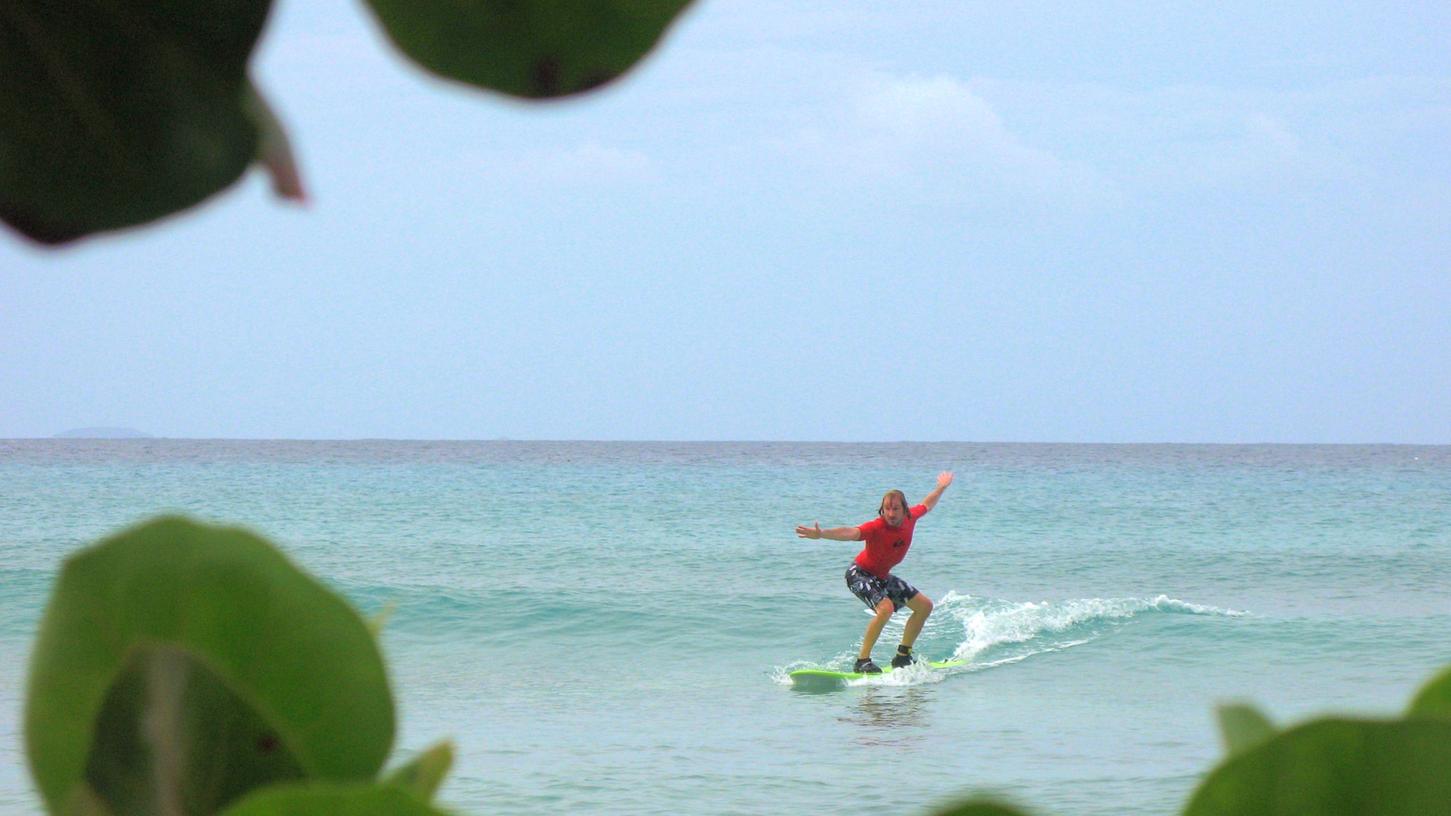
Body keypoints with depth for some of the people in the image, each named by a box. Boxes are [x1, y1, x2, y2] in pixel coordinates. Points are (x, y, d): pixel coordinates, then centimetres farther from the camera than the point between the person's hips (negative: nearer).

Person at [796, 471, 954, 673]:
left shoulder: (910, 519, -10)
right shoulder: (877, 527, -32)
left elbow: (927, 505, 13)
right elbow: (851, 533, -49)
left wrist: (941, 488, 28)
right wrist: (821, 534, -66)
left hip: (882, 577, 8)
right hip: (860, 574, -8)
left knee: (925, 606, 9)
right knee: (885, 608, -33)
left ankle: (903, 656, 19)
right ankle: (862, 661, -25)